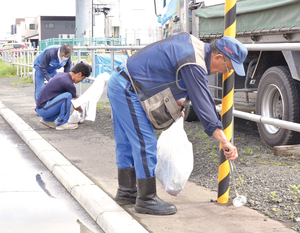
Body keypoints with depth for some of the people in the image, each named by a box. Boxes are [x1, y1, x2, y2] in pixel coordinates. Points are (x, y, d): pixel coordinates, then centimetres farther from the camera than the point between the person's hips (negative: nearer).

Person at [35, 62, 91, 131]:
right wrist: (82, 111, 17)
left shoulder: (61, 74, 11)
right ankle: (62, 123, -12)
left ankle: (47, 120, 16)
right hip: (43, 109, -10)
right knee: (67, 96, -23)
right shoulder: (68, 83, -17)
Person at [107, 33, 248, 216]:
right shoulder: (193, 65, -23)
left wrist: (175, 99, 14)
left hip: (119, 81, 11)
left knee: (127, 142, 17)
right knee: (146, 144, -7)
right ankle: (147, 199, 3)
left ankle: (126, 191, 29)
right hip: (126, 91, -11)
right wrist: (225, 142, -24)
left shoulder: (193, 42, 7)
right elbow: (202, 105, -25)